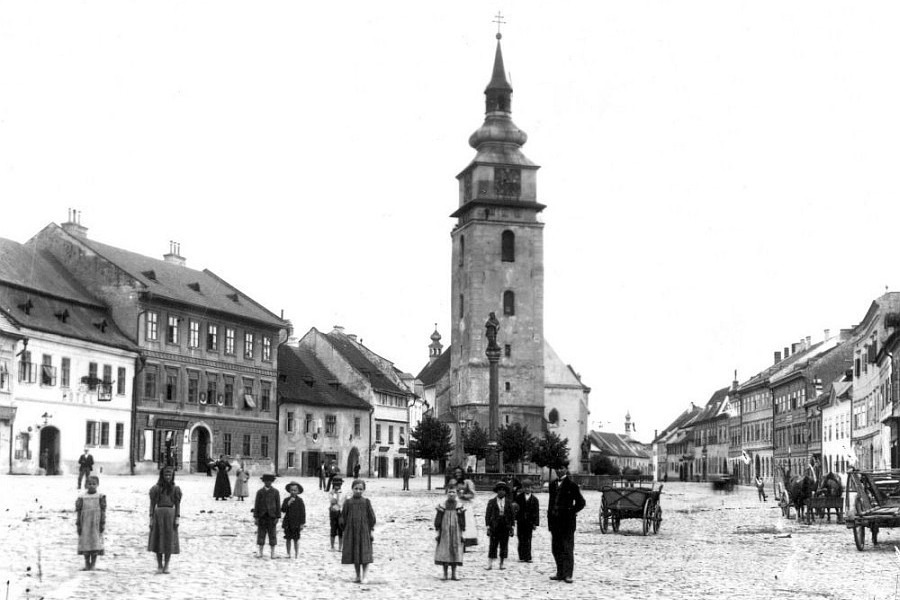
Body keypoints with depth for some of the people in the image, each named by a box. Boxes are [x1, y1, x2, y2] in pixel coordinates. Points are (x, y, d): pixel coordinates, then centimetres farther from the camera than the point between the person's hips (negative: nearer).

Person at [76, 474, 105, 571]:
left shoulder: (101, 497, 2)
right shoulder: (82, 498, 3)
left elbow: (103, 511, 2)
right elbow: (78, 511, 4)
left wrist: (103, 524, -2)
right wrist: (78, 525, 0)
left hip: (96, 524, -1)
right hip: (85, 525, 1)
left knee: (95, 544, -2)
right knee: (85, 543, 3)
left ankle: (93, 564, 6)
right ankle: (87, 564, 13)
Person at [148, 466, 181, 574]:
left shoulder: (175, 489, 4)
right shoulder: (156, 488, 3)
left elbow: (178, 505, 2)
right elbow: (152, 504, 3)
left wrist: (177, 518, -6)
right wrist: (151, 518, -3)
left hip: (170, 514, 0)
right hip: (158, 514, 0)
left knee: (169, 541, 2)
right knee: (158, 540, 3)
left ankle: (166, 565, 11)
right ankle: (159, 565, 11)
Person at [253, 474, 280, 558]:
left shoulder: (275, 492, 3)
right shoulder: (260, 492, 4)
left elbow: (278, 505, 2)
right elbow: (256, 505, 4)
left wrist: (277, 517, -3)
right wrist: (255, 517, -2)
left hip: (271, 516, -1)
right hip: (262, 516, 1)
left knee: (272, 535, 2)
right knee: (261, 534, 3)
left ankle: (272, 553, 8)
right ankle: (260, 552, 11)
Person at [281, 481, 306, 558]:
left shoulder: (299, 500, -4)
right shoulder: (286, 500, 5)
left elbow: (303, 512, -4)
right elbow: (283, 510, -2)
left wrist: (302, 523, -7)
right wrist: (288, 503, -17)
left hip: (296, 523, -3)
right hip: (288, 523, 3)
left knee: (296, 539, 2)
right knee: (288, 539, 6)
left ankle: (296, 555, 9)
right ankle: (288, 554, 15)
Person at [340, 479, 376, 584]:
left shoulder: (366, 502, 1)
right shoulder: (348, 502, 3)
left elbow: (371, 516, 3)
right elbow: (343, 516, 7)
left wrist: (372, 530, -1)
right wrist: (343, 530, 4)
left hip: (364, 531, -2)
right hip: (351, 531, 2)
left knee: (365, 555, -5)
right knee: (354, 554, 7)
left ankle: (364, 576, -3)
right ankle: (358, 575, 18)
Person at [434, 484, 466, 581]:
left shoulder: (459, 506, 4)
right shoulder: (442, 506, 2)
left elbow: (462, 521, 6)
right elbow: (438, 520, 4)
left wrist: (461, 534, 2)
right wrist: (438, 533, -1)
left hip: (456, 532, 0)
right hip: (444, 532, 0)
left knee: (455, 553, 0)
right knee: (444, 552, -2)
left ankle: (453, 574, 7)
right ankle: (445, 574, 6)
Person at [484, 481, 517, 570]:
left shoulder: (509, 503, 8)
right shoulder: (491, 502, 4)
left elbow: (512, 515, 9)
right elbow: (488, 515, 3)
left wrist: (512, 527, 2)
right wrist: (488, 526, -4)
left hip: (506, 527, 2)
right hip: (494, 527, -2)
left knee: (504, 546, 3)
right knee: (493, 545, -4)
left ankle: (502, 564, 11)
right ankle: (490, 564, -2)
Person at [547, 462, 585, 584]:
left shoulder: (572, 485, -5)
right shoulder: (552, 484, 13)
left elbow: (581, 502, -2)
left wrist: (571, 512, -5)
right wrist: (550, 517, 11)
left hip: (567, 521, -6)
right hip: (555, 521, 6)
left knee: (567, 549, -4)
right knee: (556, 549, 9)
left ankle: (568, 575, -2)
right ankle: (560, 573, 17)